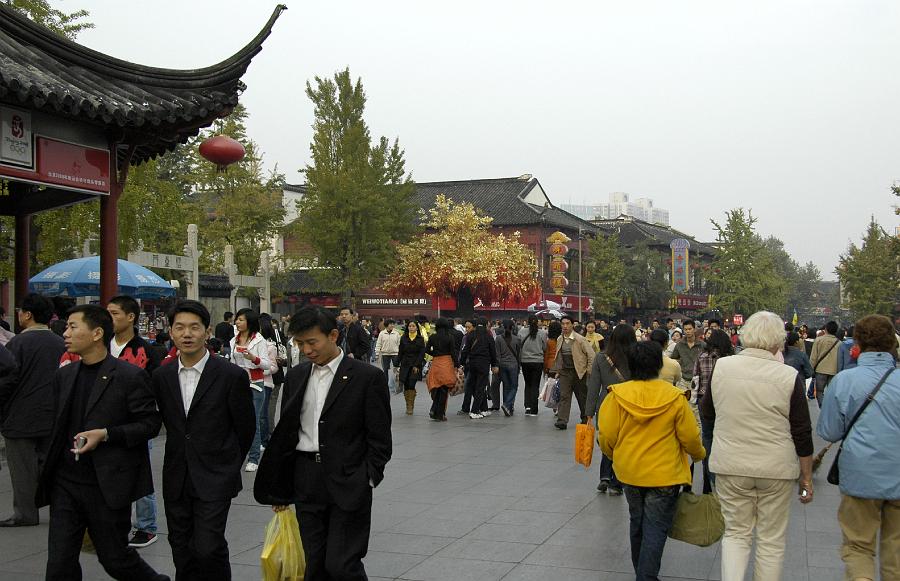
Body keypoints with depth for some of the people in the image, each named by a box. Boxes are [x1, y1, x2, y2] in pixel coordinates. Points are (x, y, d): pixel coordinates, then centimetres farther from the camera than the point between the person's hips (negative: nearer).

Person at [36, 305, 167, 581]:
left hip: (109, 484, -5)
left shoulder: (130, 376, -10)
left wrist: (106, 434, -19)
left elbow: (150, 423, -9)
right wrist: (49, 469, 13)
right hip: (65, 483, 5)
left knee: (115, 557, 8)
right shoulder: (63, 375, 9)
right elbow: (58, 426, 18)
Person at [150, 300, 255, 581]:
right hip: (176, 479, 5)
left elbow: (246, 428, 0)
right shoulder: (162, 376, 3)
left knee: (209, 548, -11)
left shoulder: (231, 375, -11)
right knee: (181, 548, 10)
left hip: (215, 478, -5)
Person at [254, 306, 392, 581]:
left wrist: (368, 480, -10)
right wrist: (281, 487, 13)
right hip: (306, 482, 5)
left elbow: (379, 438, -5)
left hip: (348, 483, -5)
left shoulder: (368, 376, -7)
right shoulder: (296, 376, 8)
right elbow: (286, 432, 14)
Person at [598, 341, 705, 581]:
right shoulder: (674, 397, -13)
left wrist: (616, 455, 15)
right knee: (656, 528, 5)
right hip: (664, 474, -3)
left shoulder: (617, 395, -11)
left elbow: (606, 437, -7)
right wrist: (699, 454, 17)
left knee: (637, 521, 21)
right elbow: (690, 437, -5)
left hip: (629, 471, 3)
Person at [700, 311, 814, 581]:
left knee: (736, 533, 13)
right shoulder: (789, 376, -11)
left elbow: (707, 410, 11)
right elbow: (802, 434, -5)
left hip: (730, 466, 2)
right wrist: (807, 477, 5)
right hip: (776, 468, -1)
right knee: (771, 539, 12)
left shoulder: (721, 366, -6)